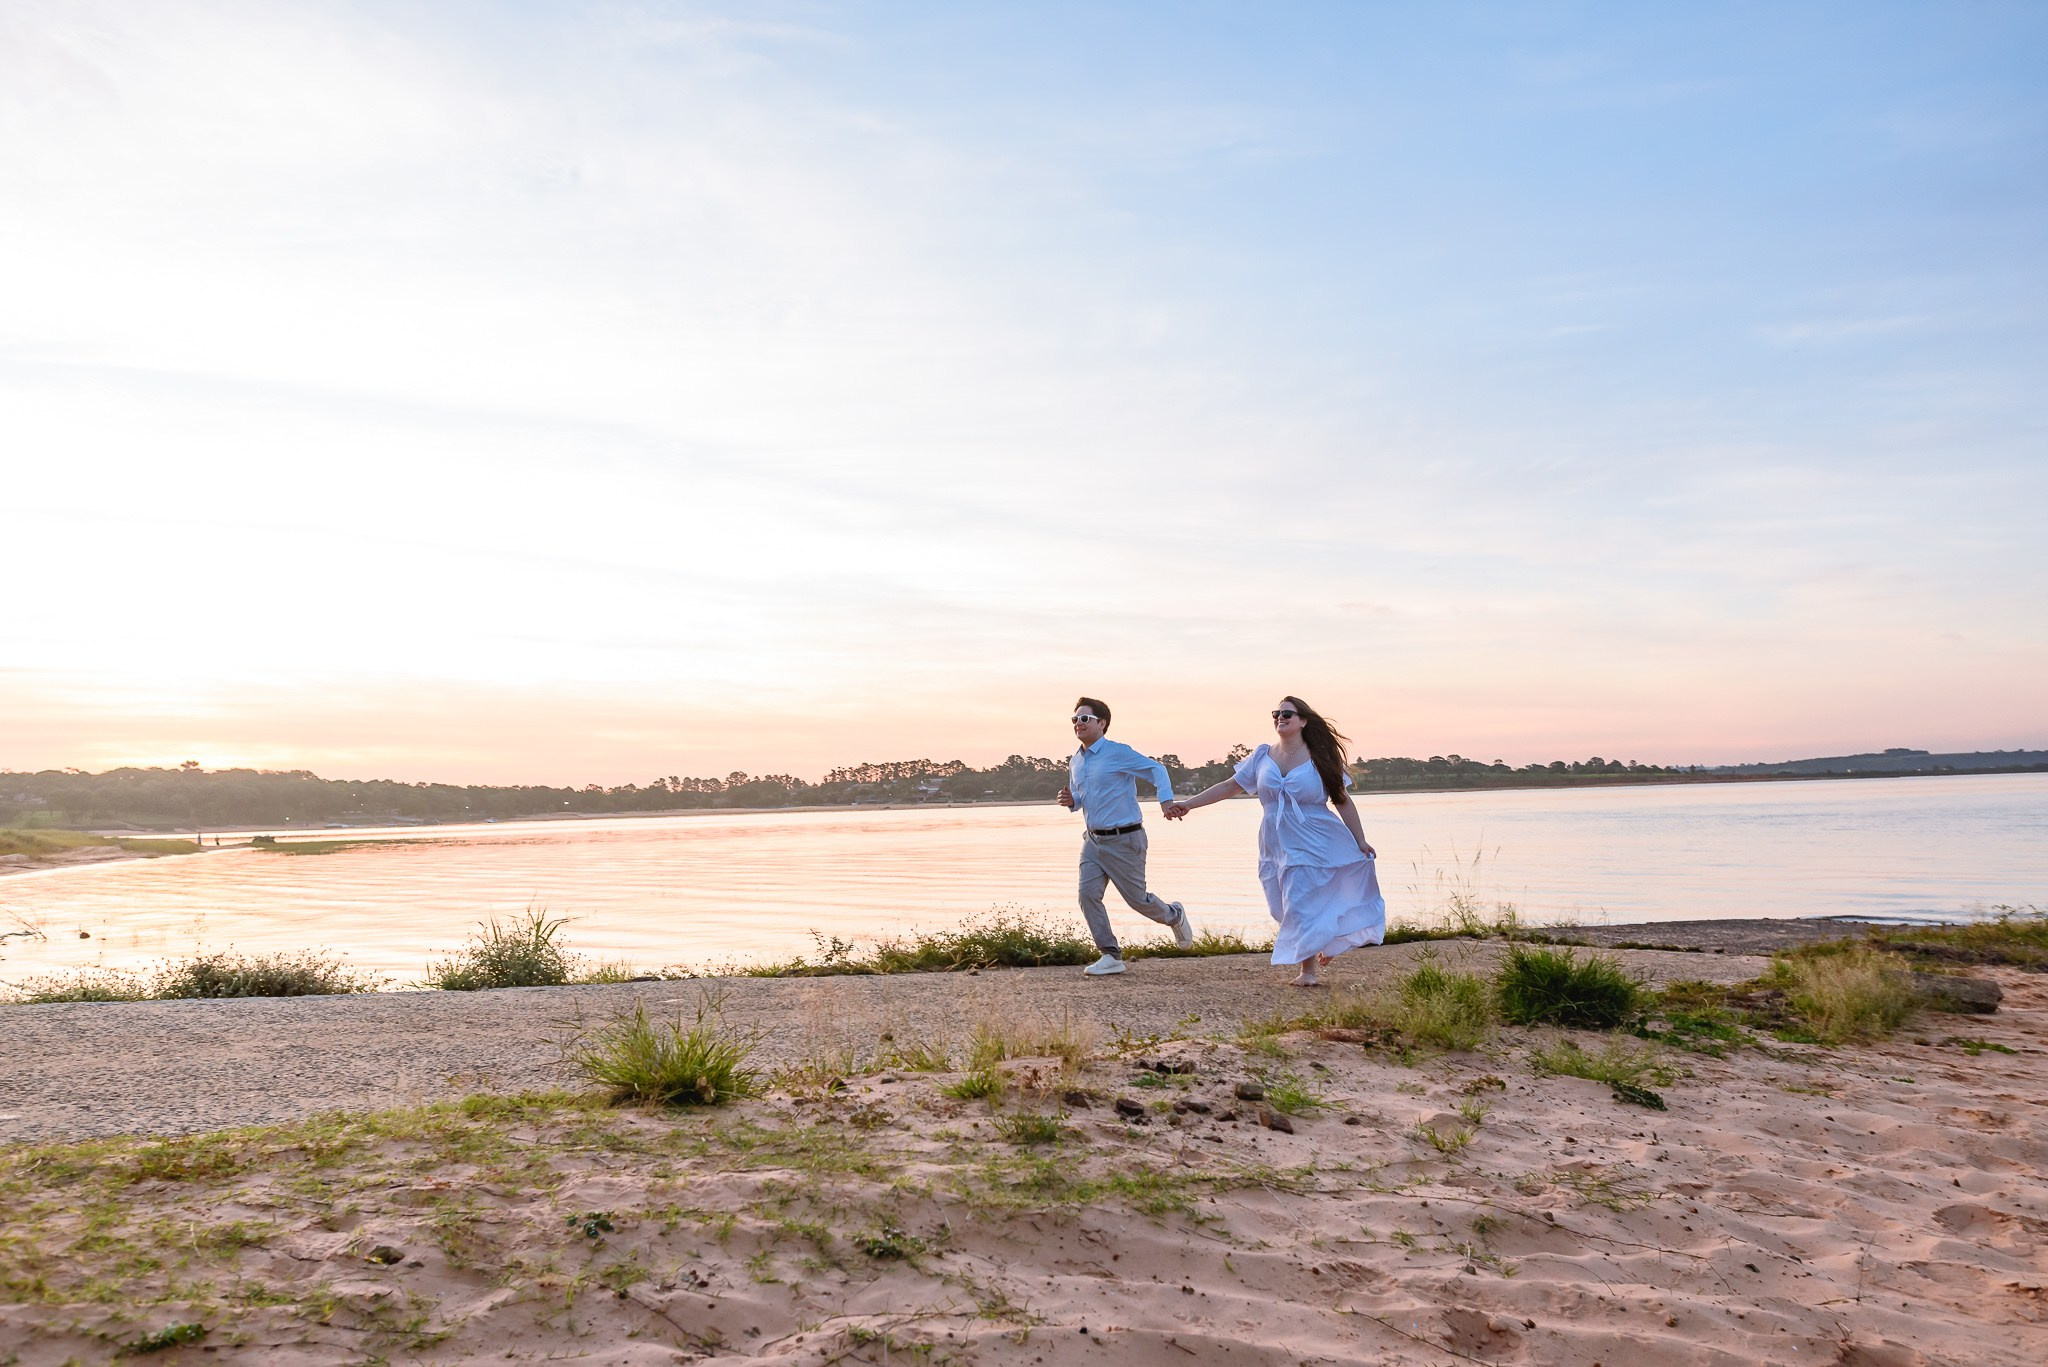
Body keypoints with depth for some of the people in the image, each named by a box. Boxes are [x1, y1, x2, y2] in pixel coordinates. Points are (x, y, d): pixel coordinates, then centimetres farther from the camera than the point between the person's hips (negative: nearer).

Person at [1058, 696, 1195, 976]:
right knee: (1087, 895, -8)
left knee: (1137, 899, 3)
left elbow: (1156, 769, -10)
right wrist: (1071, 801, 0)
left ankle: (1174, 915, 35)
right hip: (1093, 840, 6)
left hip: (1124, 840, -6)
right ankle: (1111, 956, 1)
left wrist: (1166, 800, -25)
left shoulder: (1119, 753, -12)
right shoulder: (1075, 762, 10)